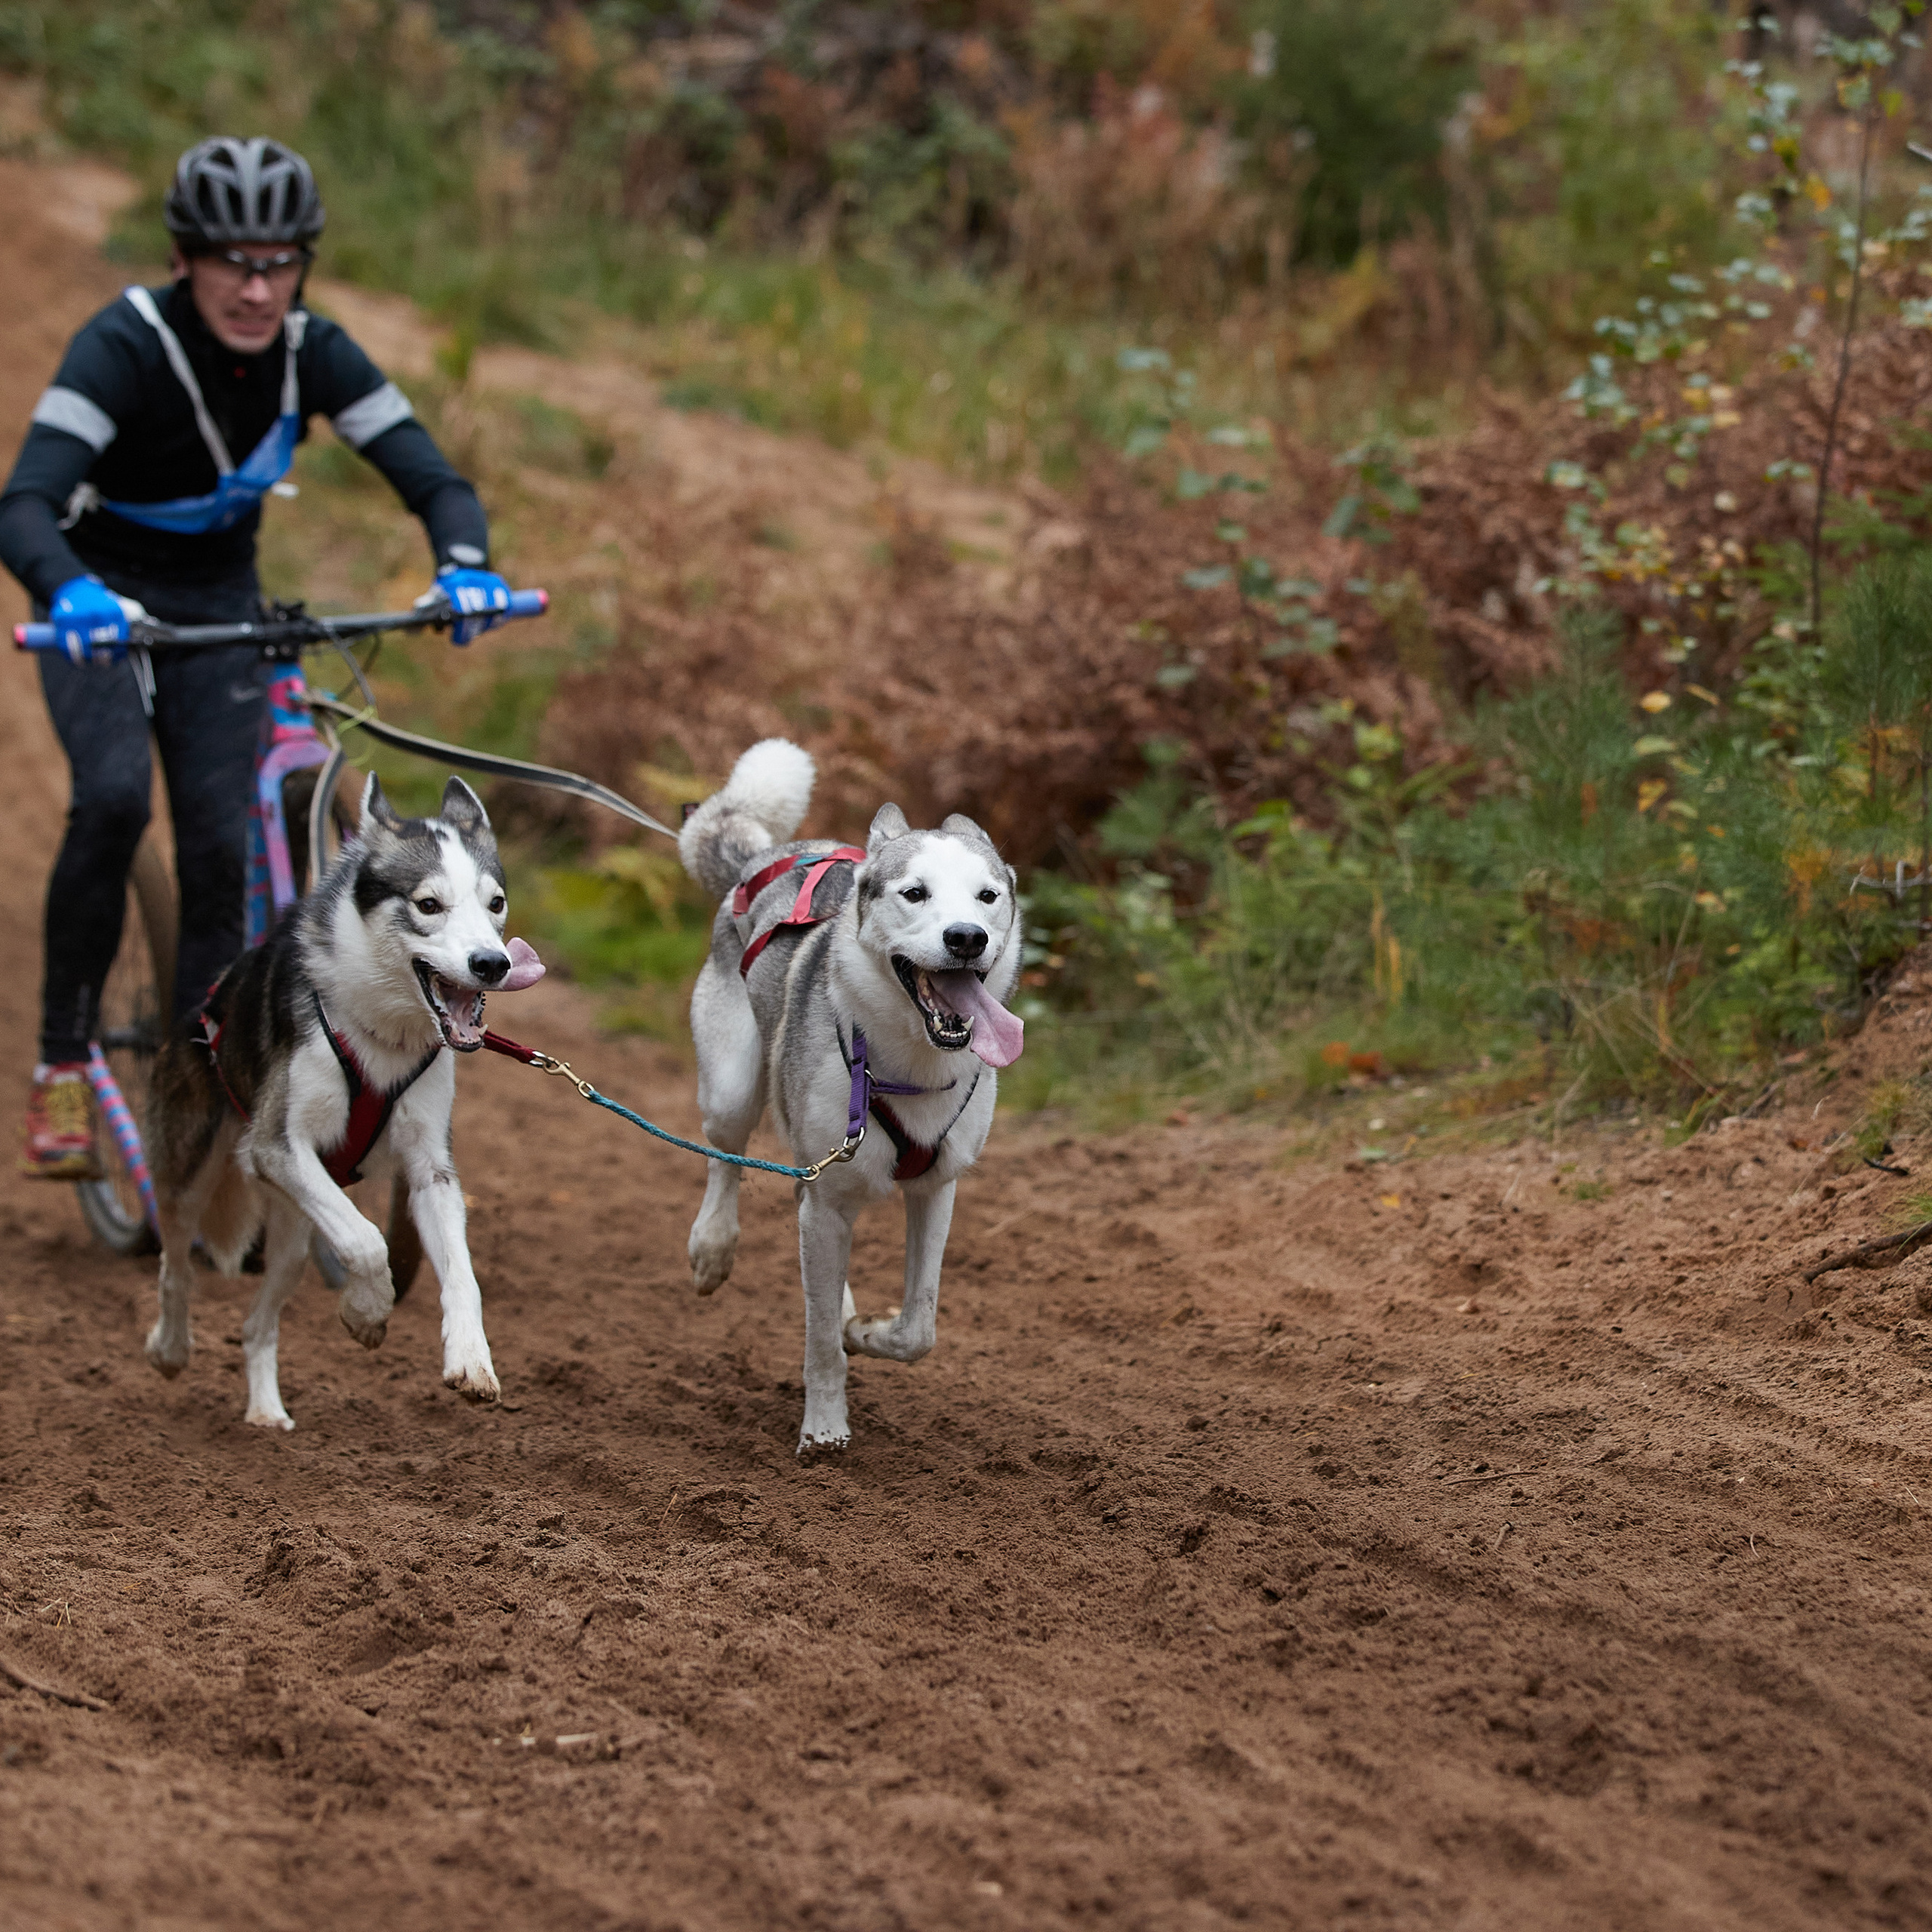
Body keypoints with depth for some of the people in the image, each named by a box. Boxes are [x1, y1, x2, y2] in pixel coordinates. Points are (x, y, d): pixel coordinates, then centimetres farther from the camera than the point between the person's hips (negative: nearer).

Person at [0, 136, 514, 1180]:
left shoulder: (312, 354, -16)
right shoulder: (124, 347, -28)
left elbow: (431, 475, -20)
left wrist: (464, 565, -42)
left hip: (220, 607, 4)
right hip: (99, 602, -4)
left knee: (220, 850, -7)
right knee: (113, 797, -29)